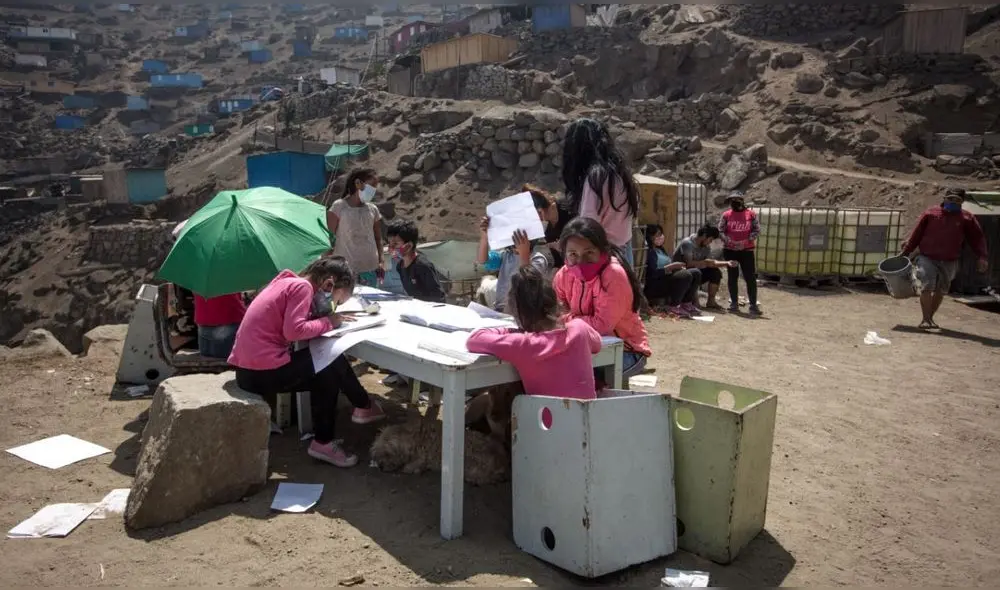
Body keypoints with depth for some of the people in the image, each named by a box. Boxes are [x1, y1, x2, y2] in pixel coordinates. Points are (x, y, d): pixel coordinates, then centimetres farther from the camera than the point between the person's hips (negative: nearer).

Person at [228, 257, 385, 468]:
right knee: (331, 366, 2)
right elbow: (293, 331, -22)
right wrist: (328, 322, -8)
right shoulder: (302, 286, -10)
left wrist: (331, 318, 5)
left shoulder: (287, 281, 17)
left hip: (247, 367, 9)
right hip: (262, 371, -9)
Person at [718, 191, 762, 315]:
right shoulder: (726, 215, 2)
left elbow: (757, 230, -2)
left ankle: (753, 305, -1)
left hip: (747, 250, -1)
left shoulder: (751, 214, 1)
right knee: (732, 277, 6)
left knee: (750, 277, -4)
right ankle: (734, 303, 14)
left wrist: (745, 242, -14)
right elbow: (720, 231, -1)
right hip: (730, 250, 1)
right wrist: (729, 242, -15)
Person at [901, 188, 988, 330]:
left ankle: (930, 318, 26)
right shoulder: (931, 213, -2)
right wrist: (906, 252, 5)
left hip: (949, 263, 3)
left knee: (940, 291, 11)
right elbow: (917, 233, 3)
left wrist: (981, 257, -10)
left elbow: (978, 238, 3)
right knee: (926, 288, -11)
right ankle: (925, 320, -5)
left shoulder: (967, 218, 2)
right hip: (927, 259, -2)